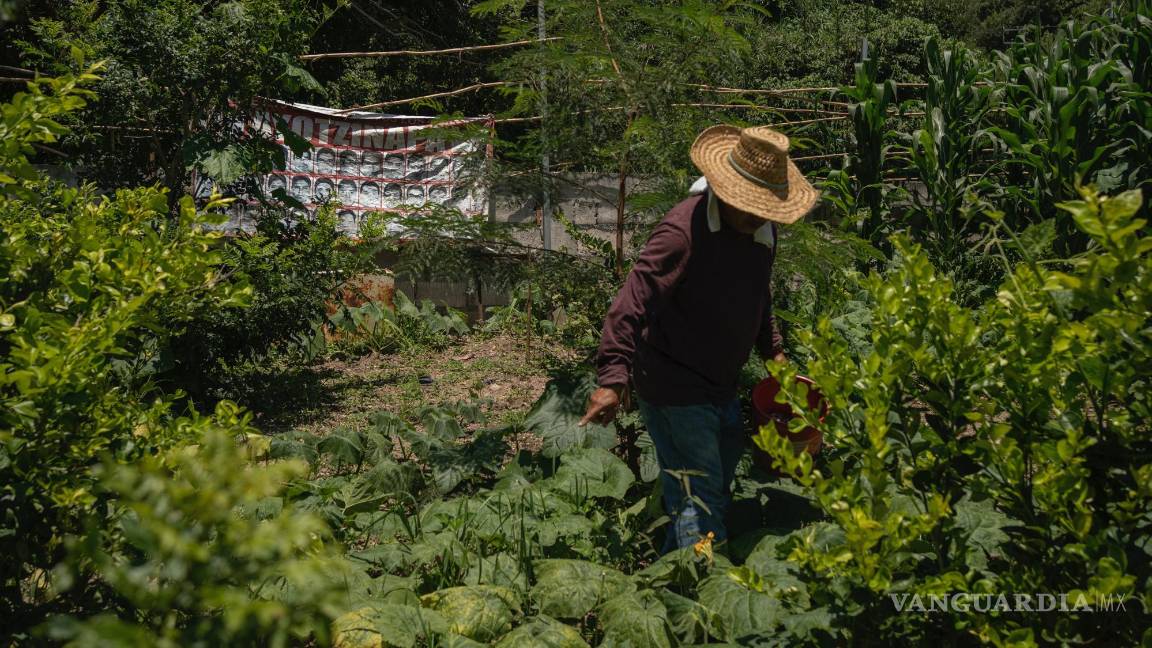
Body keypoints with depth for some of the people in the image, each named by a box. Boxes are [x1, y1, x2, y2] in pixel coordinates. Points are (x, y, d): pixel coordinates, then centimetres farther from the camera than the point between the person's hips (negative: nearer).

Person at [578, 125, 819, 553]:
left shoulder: (762, 231, 4)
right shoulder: (683, 231, -24)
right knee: (700, 502, -6)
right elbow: (632, 305, -30)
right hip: (674, 388, -9)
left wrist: (773, 351, 18)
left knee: (719, 488, 19)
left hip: (722, 386, 9)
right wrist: (613, 378, -38)